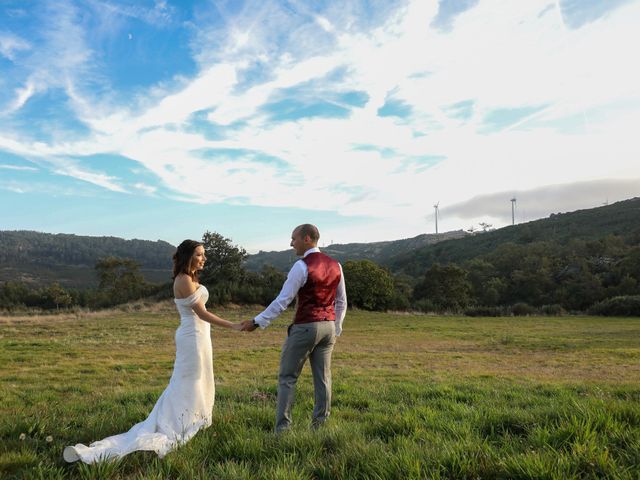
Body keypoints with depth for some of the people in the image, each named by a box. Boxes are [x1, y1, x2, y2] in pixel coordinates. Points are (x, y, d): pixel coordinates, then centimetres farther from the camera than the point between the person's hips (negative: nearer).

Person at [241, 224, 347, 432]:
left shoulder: (302, 266, -14)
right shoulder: (335, 265, 7)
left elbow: (282, 301, -15)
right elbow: (342, 302, 12)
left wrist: (257, 322, -8)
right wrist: (336, 329, 21)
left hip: (305, 327, -6)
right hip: (328, 326, 7)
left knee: (287, 377, 5)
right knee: (322, 378, 12)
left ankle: (282, 427, 7)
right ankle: (320, 425, 18)